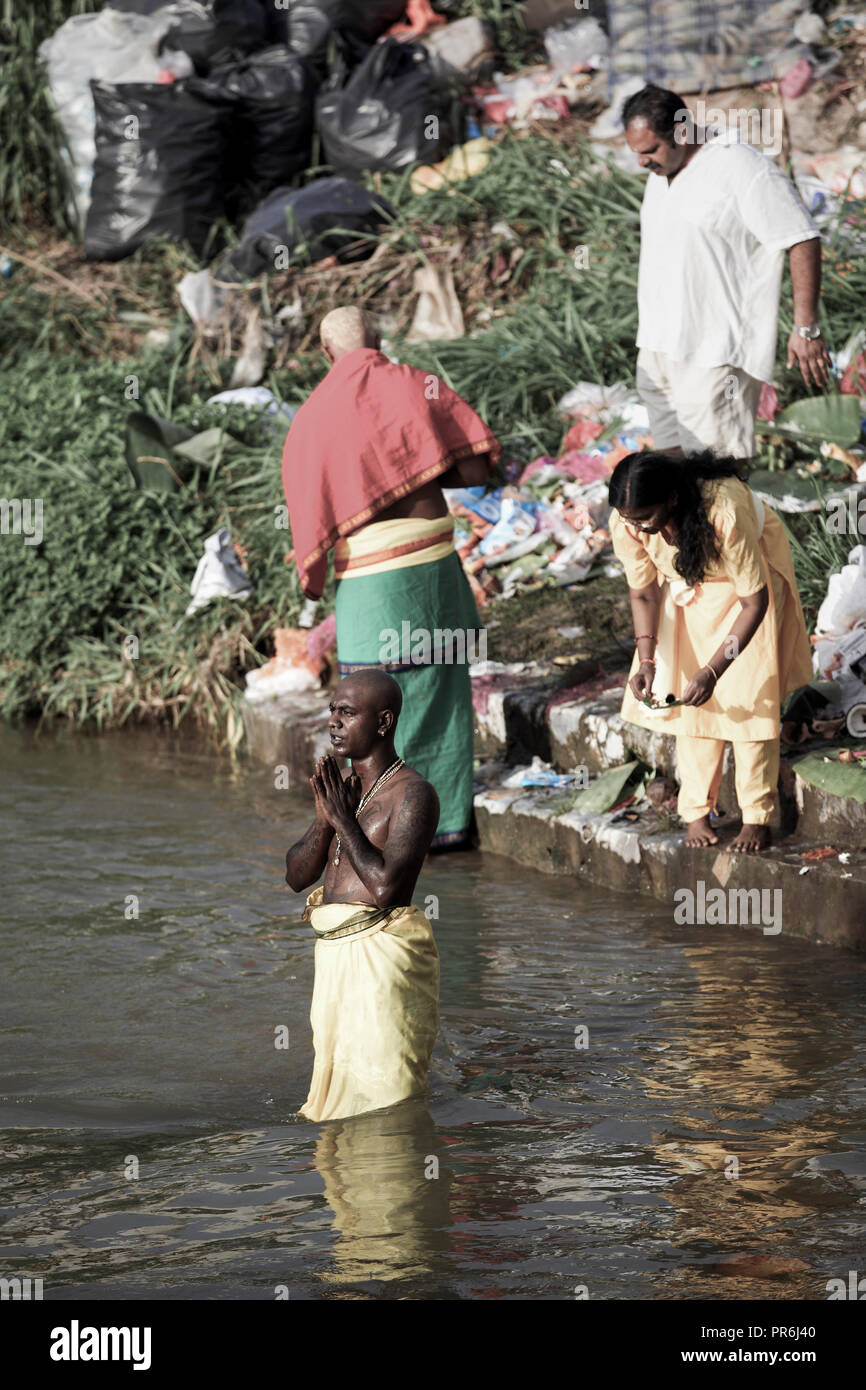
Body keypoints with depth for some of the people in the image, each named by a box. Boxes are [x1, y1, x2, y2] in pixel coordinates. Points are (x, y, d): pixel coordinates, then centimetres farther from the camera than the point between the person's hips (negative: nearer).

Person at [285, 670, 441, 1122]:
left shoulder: (412, 794, -13)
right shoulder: (341, 786, 13)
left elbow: (385, 884, -24)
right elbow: (297, 876, 12)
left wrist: (344, 820, -14)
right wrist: (324, 818, -5)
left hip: (382, 950, -9)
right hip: (335, 950, 9)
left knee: (381, 1093, -7)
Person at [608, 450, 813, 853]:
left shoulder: (725, 513, -43)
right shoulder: (626, 523, -29)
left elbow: (754, 602, -32)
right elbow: (643, 593, -11)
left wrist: (713, 671, -36)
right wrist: (646, 660, -25)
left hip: (750, 571, -4)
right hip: (687, 584, 4)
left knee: (748, 695, -6)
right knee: (691, 699, -2)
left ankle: (757, 818, 3)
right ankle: (697, 812, 7)